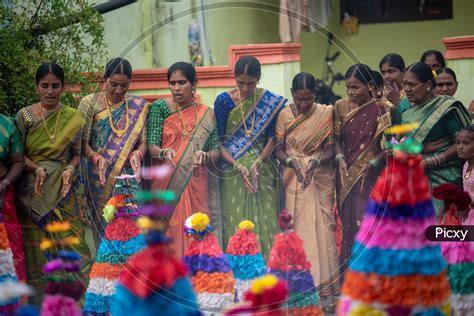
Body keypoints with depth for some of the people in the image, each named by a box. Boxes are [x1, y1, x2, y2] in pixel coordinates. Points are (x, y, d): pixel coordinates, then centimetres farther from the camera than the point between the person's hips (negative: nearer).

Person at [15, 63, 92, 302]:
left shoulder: (73, 118, 2)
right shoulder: (24, 116, 0)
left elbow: (76, 154, 9)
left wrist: (70, 169, -12)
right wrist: (37, 168, -17)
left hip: (62, 190, 1)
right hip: (32, 191, 0)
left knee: (71, 246, -4)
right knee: (36, 249, 1)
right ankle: (39, 305, 12)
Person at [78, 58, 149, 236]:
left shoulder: (138, 107, 7)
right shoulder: (90, 103, 1)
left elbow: (143, 141, 6)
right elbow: (83, 143, -2)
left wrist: (137, 154, -16)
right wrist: (97, 158, -21)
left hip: (129, 177, 1)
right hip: (99, 178, -1)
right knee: (103, 222, -4)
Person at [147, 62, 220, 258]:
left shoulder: (206, 114, 7)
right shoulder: (160, 107, 2)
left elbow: (216, 150, 6)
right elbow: (152, 146, -4)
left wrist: (204, 156, -16)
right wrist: (164, 153, -26)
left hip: (196, 184, 2)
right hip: (166, 183, -2)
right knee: (168, 229, -6)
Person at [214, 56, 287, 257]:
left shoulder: (270, 102, 3)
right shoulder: (223, 101, -1)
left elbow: (272, 139, 1)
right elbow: (219, 142, -3)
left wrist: (257, 164, -14)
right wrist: (238, 166, -15)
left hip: (262, 171, 1)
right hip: (232, 171, -1)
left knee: (265, 223, -3)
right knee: (234, 223, -3)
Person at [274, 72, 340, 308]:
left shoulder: (325, 113, -2)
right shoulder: (284, 115, -1)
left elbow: (331, 148, -3)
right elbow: (278, 149, -2)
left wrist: (316, 161, -21)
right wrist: (292, 162, -21)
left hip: (322, 176, 0)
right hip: (294, 177, 0)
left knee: (323, 225, -2)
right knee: (298, 227, -2)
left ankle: (324, 281, 6)